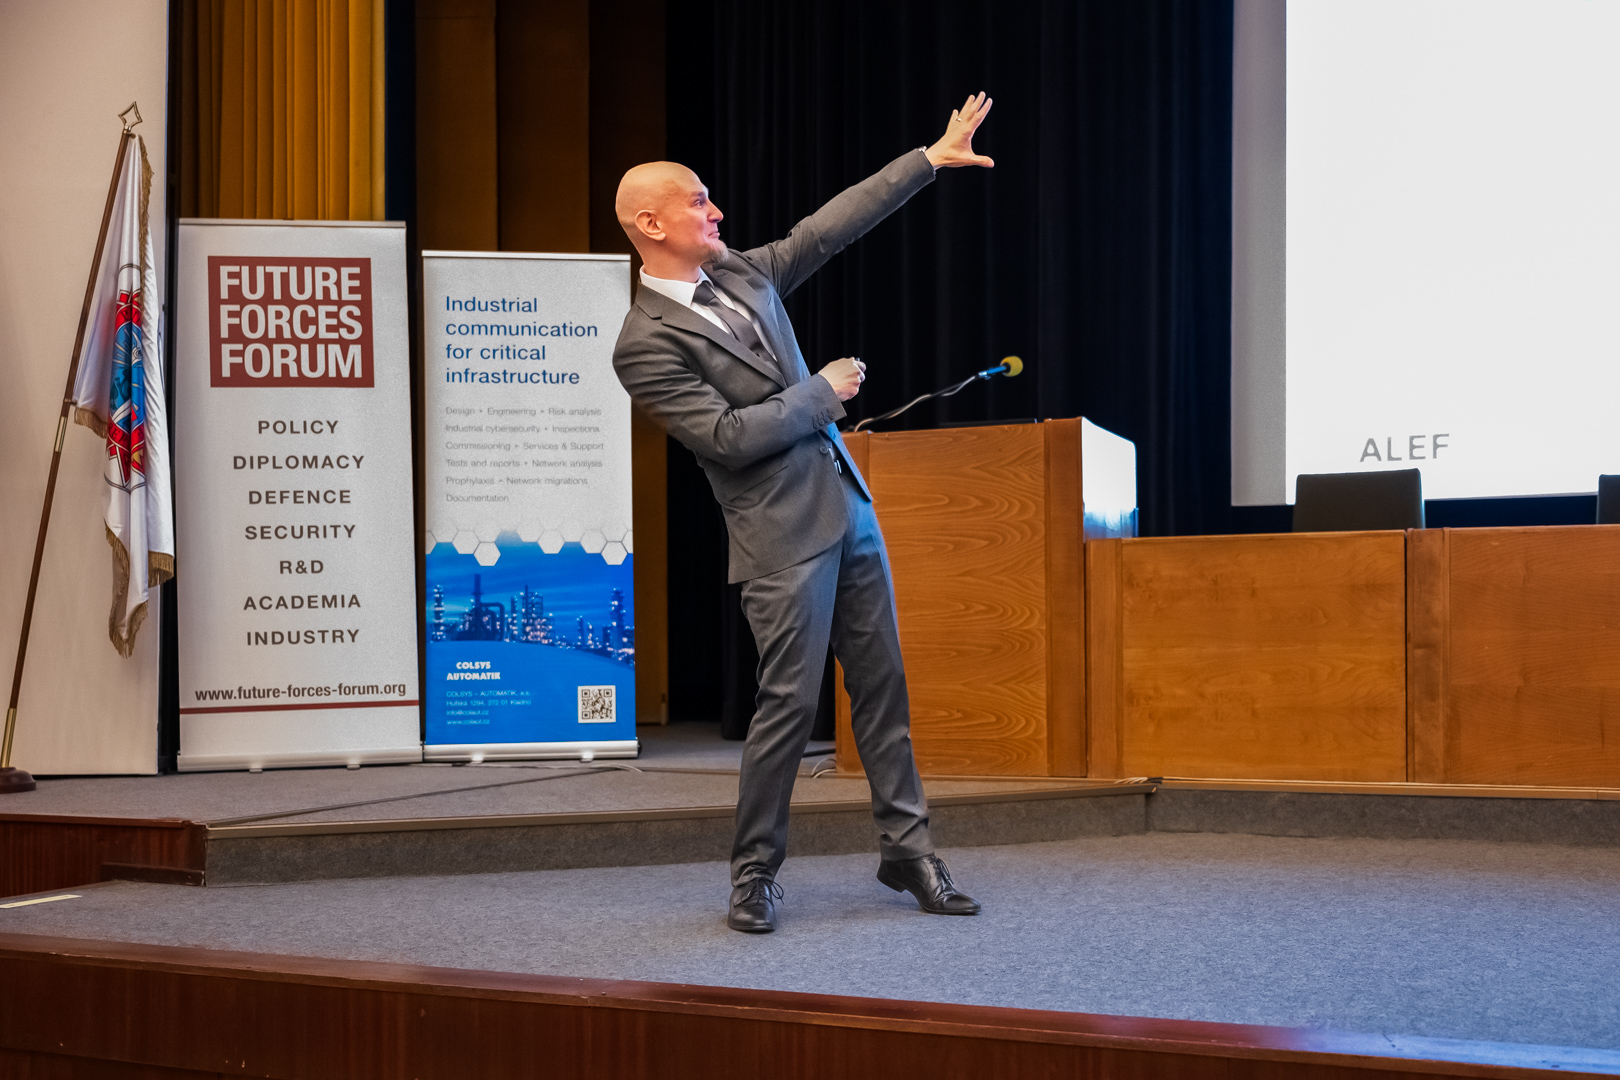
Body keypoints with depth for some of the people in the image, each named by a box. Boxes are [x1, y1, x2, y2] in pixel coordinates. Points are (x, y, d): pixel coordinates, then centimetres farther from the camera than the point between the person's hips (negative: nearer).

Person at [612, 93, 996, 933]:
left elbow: (831, 226, 15)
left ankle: (905, 848, 19)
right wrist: (822, 393, -8)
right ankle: (754, 873, 11)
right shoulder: (645, 343, -12)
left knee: (881, 685, 10)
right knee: (789, 702, -5)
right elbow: (725, 435, -18)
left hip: (846, 506, 8)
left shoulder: (743, 275, 11)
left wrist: (930, 157, 15)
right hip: (782, 535, -8)